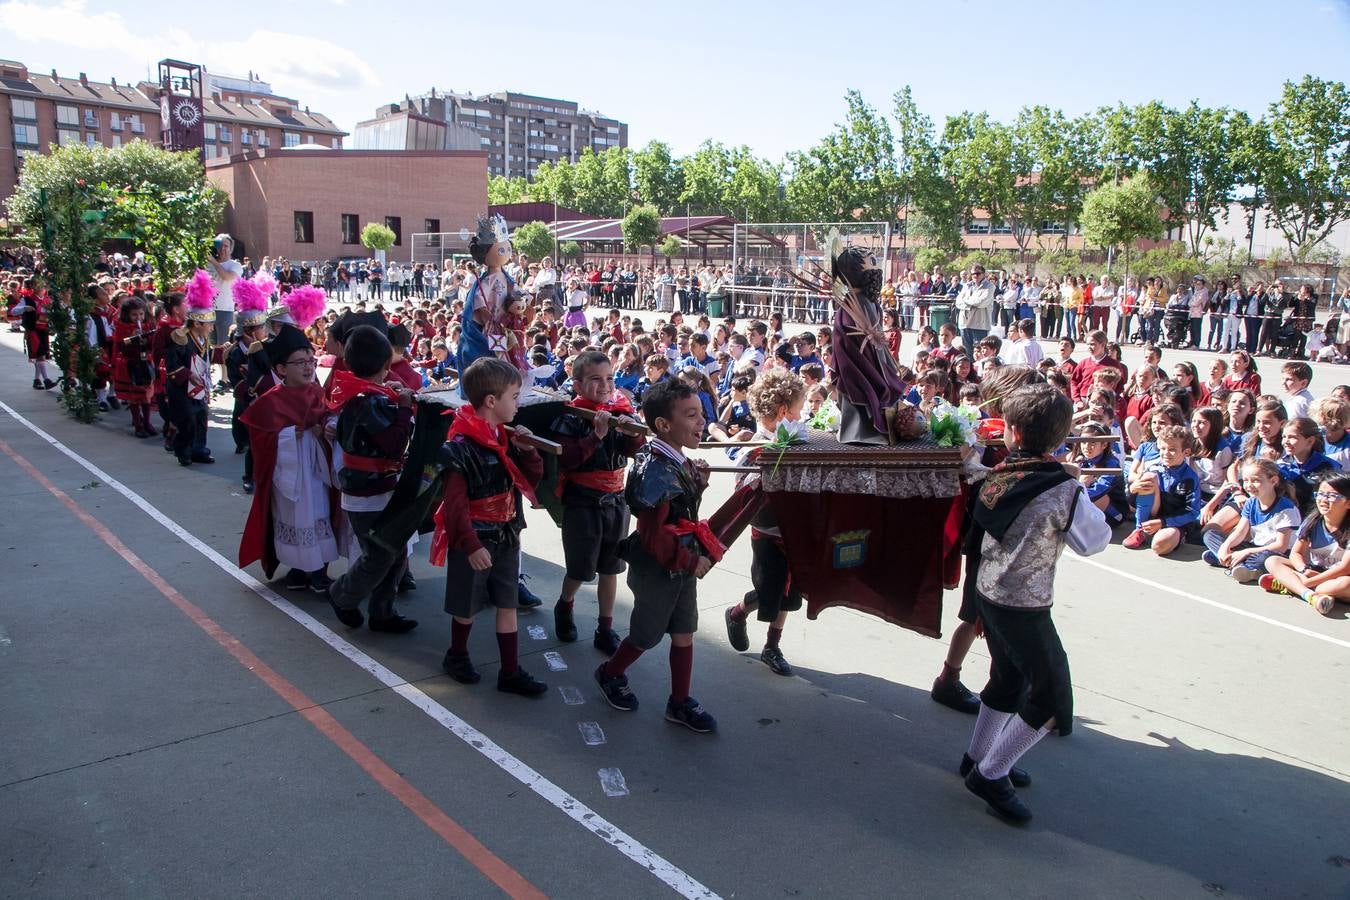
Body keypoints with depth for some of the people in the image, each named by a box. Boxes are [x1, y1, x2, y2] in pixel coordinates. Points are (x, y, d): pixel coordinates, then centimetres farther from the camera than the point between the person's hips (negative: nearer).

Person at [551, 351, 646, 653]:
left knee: (610, 568, 10)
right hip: (581, 502, -4)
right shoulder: (569, 418, -12)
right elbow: (566, 460, -21)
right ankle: (564, 607, 35)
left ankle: (606, 629, 21)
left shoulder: (619, 409, 1)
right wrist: (596, 435, -29)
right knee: (581, 569, 4)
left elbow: (632, 450, -4)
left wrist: (631, 431, -25)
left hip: (615, 500, 4)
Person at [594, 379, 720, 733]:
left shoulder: (680, 462, 1)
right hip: (657, 570, -8)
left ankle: (680, 703, 30)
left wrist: (698, 481, -4)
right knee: (647, 635, 12)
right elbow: (653, 535, -28)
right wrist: (692, 562, -19)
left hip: (684, 566, 8)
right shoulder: (657, 471, -26)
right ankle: (610, 674, 39)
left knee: (684, 634, 15)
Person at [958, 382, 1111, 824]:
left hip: (988, 591, 7)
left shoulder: (999, 475, -5)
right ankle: (990, 774, 13)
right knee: (1051, 699, 6)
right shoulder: (1063, 490, -21)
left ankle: (977, 757, 37)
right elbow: (1094, 541, -9)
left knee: (1008, 679, 24)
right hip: (1024, 606, -7)